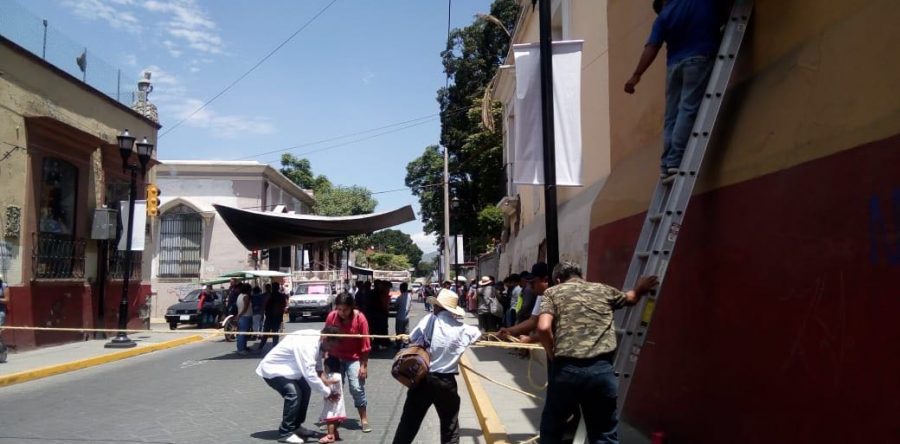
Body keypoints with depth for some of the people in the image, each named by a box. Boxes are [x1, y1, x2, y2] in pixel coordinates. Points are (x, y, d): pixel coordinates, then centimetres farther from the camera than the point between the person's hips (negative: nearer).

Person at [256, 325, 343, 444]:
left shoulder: (317, 340, -5)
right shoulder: (306, 344, -34)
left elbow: (316, 363, 7)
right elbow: (309, 374, -36)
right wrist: (328, 392, -27)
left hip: (284, 368, 10)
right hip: (272, 369, -10)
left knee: (305, 389, 10)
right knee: (294, 393, -24)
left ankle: (296, 426, 22)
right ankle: (285, 433, -12)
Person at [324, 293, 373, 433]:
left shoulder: (360, 318, -19)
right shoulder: (331, 316, -12)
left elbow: (365, 344, -14)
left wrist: (364, 365, -12)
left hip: (354, 358, -3)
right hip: (335, 357, 3)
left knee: (357, 388, -8)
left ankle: (364, 419, 5)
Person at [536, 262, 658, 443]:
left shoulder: (552, 292, 10)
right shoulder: (603, 290, 19)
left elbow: (543, 328, -8)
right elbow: (631, 298, 41)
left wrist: (553, 356, 7)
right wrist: (639, 290, 62)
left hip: (566, 369, -2)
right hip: (602, 369, 2)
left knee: (551, 429, 18)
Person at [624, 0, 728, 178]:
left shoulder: (664, 14, 5)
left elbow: (652, 47, -2)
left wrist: (636, 75, -4)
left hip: (674, 64, 2)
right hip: (699, 60, -2)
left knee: (671, 116, 5)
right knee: (688, 110, -9)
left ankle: (667, 163, 0)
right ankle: (675, 161, -18)